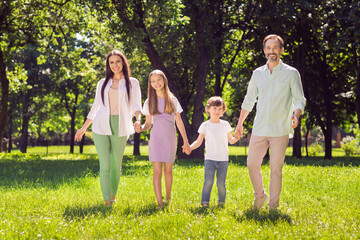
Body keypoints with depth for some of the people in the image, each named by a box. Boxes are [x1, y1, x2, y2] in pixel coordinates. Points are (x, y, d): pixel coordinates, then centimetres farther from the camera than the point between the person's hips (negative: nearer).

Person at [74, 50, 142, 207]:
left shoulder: (132, 83, 8)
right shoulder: (103, 83, 13)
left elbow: (136, 105, -1)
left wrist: (138, 120, -21)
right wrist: (84, 127, 19)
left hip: (120, 129, -1)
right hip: (101, 127, 1)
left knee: (116, 165, 5)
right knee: (105, 166, -6)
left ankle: (113, 197, 22)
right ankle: (107, 202, -3)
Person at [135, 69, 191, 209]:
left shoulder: (172, 100, 6)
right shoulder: (149, 102, 7)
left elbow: (179, 122, 8)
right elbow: (148, 124, 8)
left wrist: (186, 142, 7)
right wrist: (141, 128, -15)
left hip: (170, 137, 0)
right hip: (156, 138, 0)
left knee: (168, 170, 3)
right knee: (157, 171, -9)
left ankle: (168, 198, 22)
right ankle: (159, 204, -13)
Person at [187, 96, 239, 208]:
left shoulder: (225, 124, 9)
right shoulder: (205, 125, 5)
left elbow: (231, 141, 15)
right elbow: (199, 142, 3)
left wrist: (237, 137, -7)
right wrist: (189, 147, -14)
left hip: (223, 159, 1)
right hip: (210, 159, -1)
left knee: (221, 183, -1)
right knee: (208, 181, -14)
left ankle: (221, 202, 15)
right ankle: (205, 201, -7)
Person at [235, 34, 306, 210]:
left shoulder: (291, 74, 1)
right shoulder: (258, 74, 10)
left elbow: (299, 100, 0)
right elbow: (248, 101, 20)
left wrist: (296, 115, -22)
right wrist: (240, 123, 22)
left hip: (280, 130, -3)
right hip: (259, 129, 3)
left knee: (276, 168, -1)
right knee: (252, 164, 4)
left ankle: (273, 204, 10)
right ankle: (260, 196, 26)